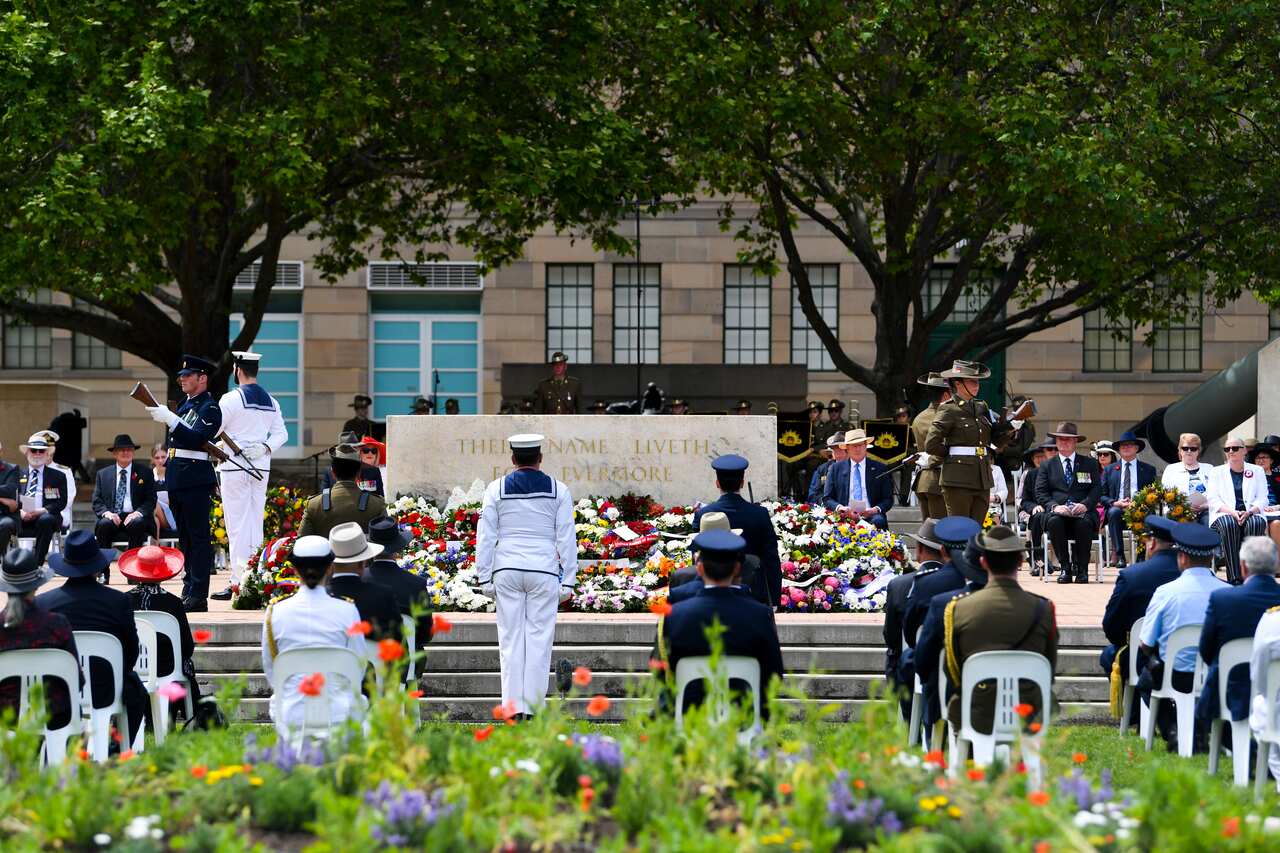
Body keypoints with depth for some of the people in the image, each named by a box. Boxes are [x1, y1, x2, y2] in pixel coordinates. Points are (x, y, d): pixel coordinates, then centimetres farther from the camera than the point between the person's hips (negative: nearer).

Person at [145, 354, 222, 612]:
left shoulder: (210, 407, -8)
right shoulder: (186, 405, 19)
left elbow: (196, 439, -21)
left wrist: (170, 419, -25)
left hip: (196, 482, -9)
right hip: (178, 482, 9)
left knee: (198, 538, -8)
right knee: (185, 538, 11)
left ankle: (198, 596, -9)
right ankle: (188, 589, 16)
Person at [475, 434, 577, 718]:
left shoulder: (496, 489, 2)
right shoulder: (558, 490, 2)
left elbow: (485, 537, 1)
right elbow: (567, 538, 2)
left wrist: (485, 578, 6)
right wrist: (568, 581, 6)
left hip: (507, 567, 1)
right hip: (544, 569, -1)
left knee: (511, 638, 5)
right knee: (539, 637, 3)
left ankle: (513, 705, 2)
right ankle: (534, 705, 2)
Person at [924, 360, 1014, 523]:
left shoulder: (981, 407, 14)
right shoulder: (949, 410, -6)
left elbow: (997, 441, 15)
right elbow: (931, 445, -12)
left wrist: (1008, 430, -4)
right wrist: (951, 455, -1)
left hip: (982, 479, 6)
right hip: (959, 479, -6)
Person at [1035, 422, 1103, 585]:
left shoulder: (1090, 464, 18)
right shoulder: (1047, 466, 19)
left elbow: (1097, 489, 6)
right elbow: (1040, 493, 7)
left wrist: (1085, 504, -15)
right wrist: (1054, 506, -14)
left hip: (1082, 511, -1)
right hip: (1058, 512, 1)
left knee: (1084, 523, -36)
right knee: (1054, 522, -35)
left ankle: (1082, 569, -21)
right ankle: (1065, 568, -24)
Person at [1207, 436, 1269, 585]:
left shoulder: (1257, 471, 18)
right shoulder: (1216, 472, 17)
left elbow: (1262, 500, 9)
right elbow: (1213, 500, 5)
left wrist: (1249, 512, -13)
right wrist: (1232, 512, -14)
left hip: (1251, 514, 0)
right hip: (1225, 514, 0)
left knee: (1256, 523, -36)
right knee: (1229, 524, -37)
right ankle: (1234, 578, -40)